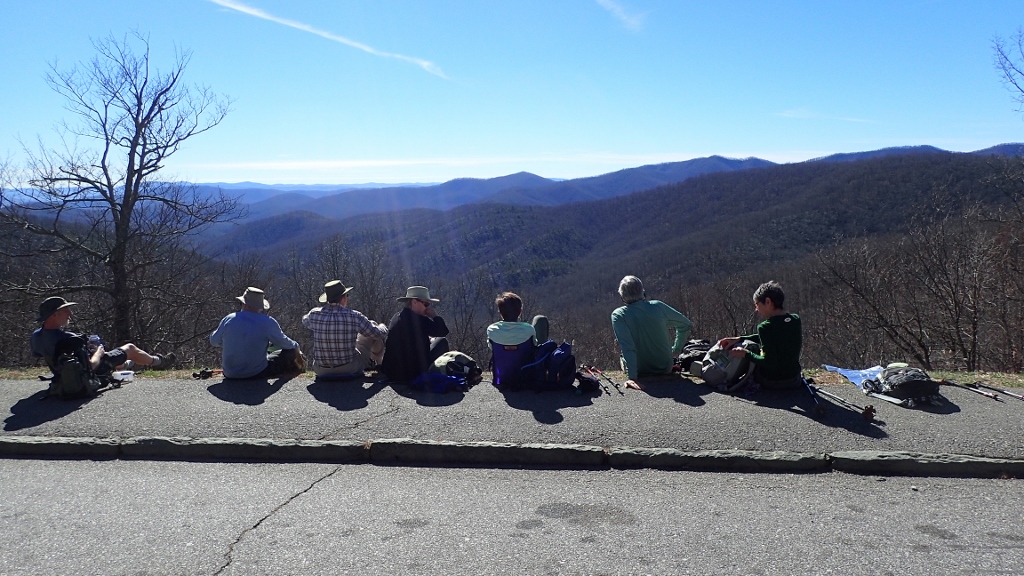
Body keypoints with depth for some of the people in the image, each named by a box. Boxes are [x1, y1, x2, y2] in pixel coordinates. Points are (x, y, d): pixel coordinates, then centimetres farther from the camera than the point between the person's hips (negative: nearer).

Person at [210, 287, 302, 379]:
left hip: (230, 374, 4)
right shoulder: (268, 322, -16)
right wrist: (295, 346, 21)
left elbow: (214, 341, 10)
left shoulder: (228, 319, -7)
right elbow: (283, 343, -1)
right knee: (290, 352, 11)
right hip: (257, 374, -3)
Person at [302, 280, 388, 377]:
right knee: (373, 329, 15)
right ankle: (377, 363, 41)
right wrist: (382, 327, 21)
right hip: (350, 368, -3)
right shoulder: (354, 316, -16)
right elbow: (380, 334, -4)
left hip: (321, 371, 3)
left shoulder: (314, 314, -8)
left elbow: (305, 321, 18)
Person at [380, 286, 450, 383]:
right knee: (442, 341, 8)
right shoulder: (417, 320, -18)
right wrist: (435, 316, -6)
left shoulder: (396, 317, 9)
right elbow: (443, 331, -20)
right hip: (413, 374, -9)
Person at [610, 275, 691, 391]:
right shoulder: (658, 306, -13)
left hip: (640, 372, -2)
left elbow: (627, 348, -30)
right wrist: (675, 351, 11)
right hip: (666, 369, 2)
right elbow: (685, 324, 0)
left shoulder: (618, 315, -21)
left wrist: (632, 377, -33)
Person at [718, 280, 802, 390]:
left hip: (772, 384, -6)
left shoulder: (766, 327, -22)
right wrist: (739, 339, 8)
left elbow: (769, 362, -26)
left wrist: (746, 354, -14)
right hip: (794, 381, 6)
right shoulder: (796, 320, 0)